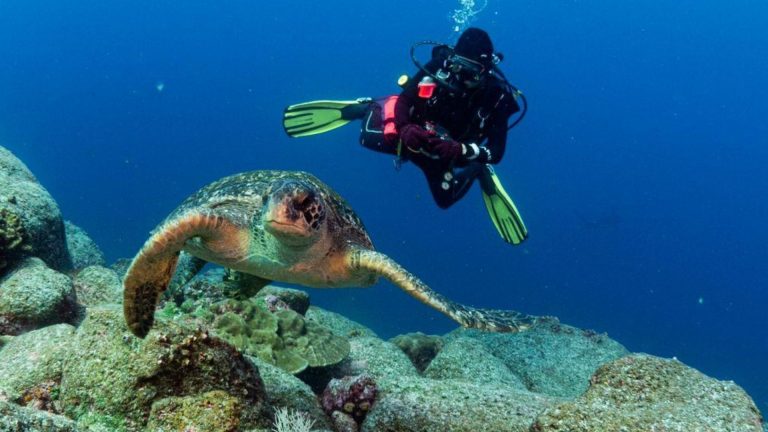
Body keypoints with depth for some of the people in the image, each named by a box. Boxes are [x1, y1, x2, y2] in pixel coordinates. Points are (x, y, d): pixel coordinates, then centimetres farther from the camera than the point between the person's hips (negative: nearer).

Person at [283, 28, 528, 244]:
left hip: (449, 155, 0)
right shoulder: (439, 68, -25)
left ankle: (479, 173, 21)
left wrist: (461, 151, -44)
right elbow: (402, 101, -17)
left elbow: (496, 153, -26)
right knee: (370, 138, -23)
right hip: (414, 135, 0)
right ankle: (363, 111, 14)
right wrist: (405, 129, -37)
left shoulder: (497, 97, -26)